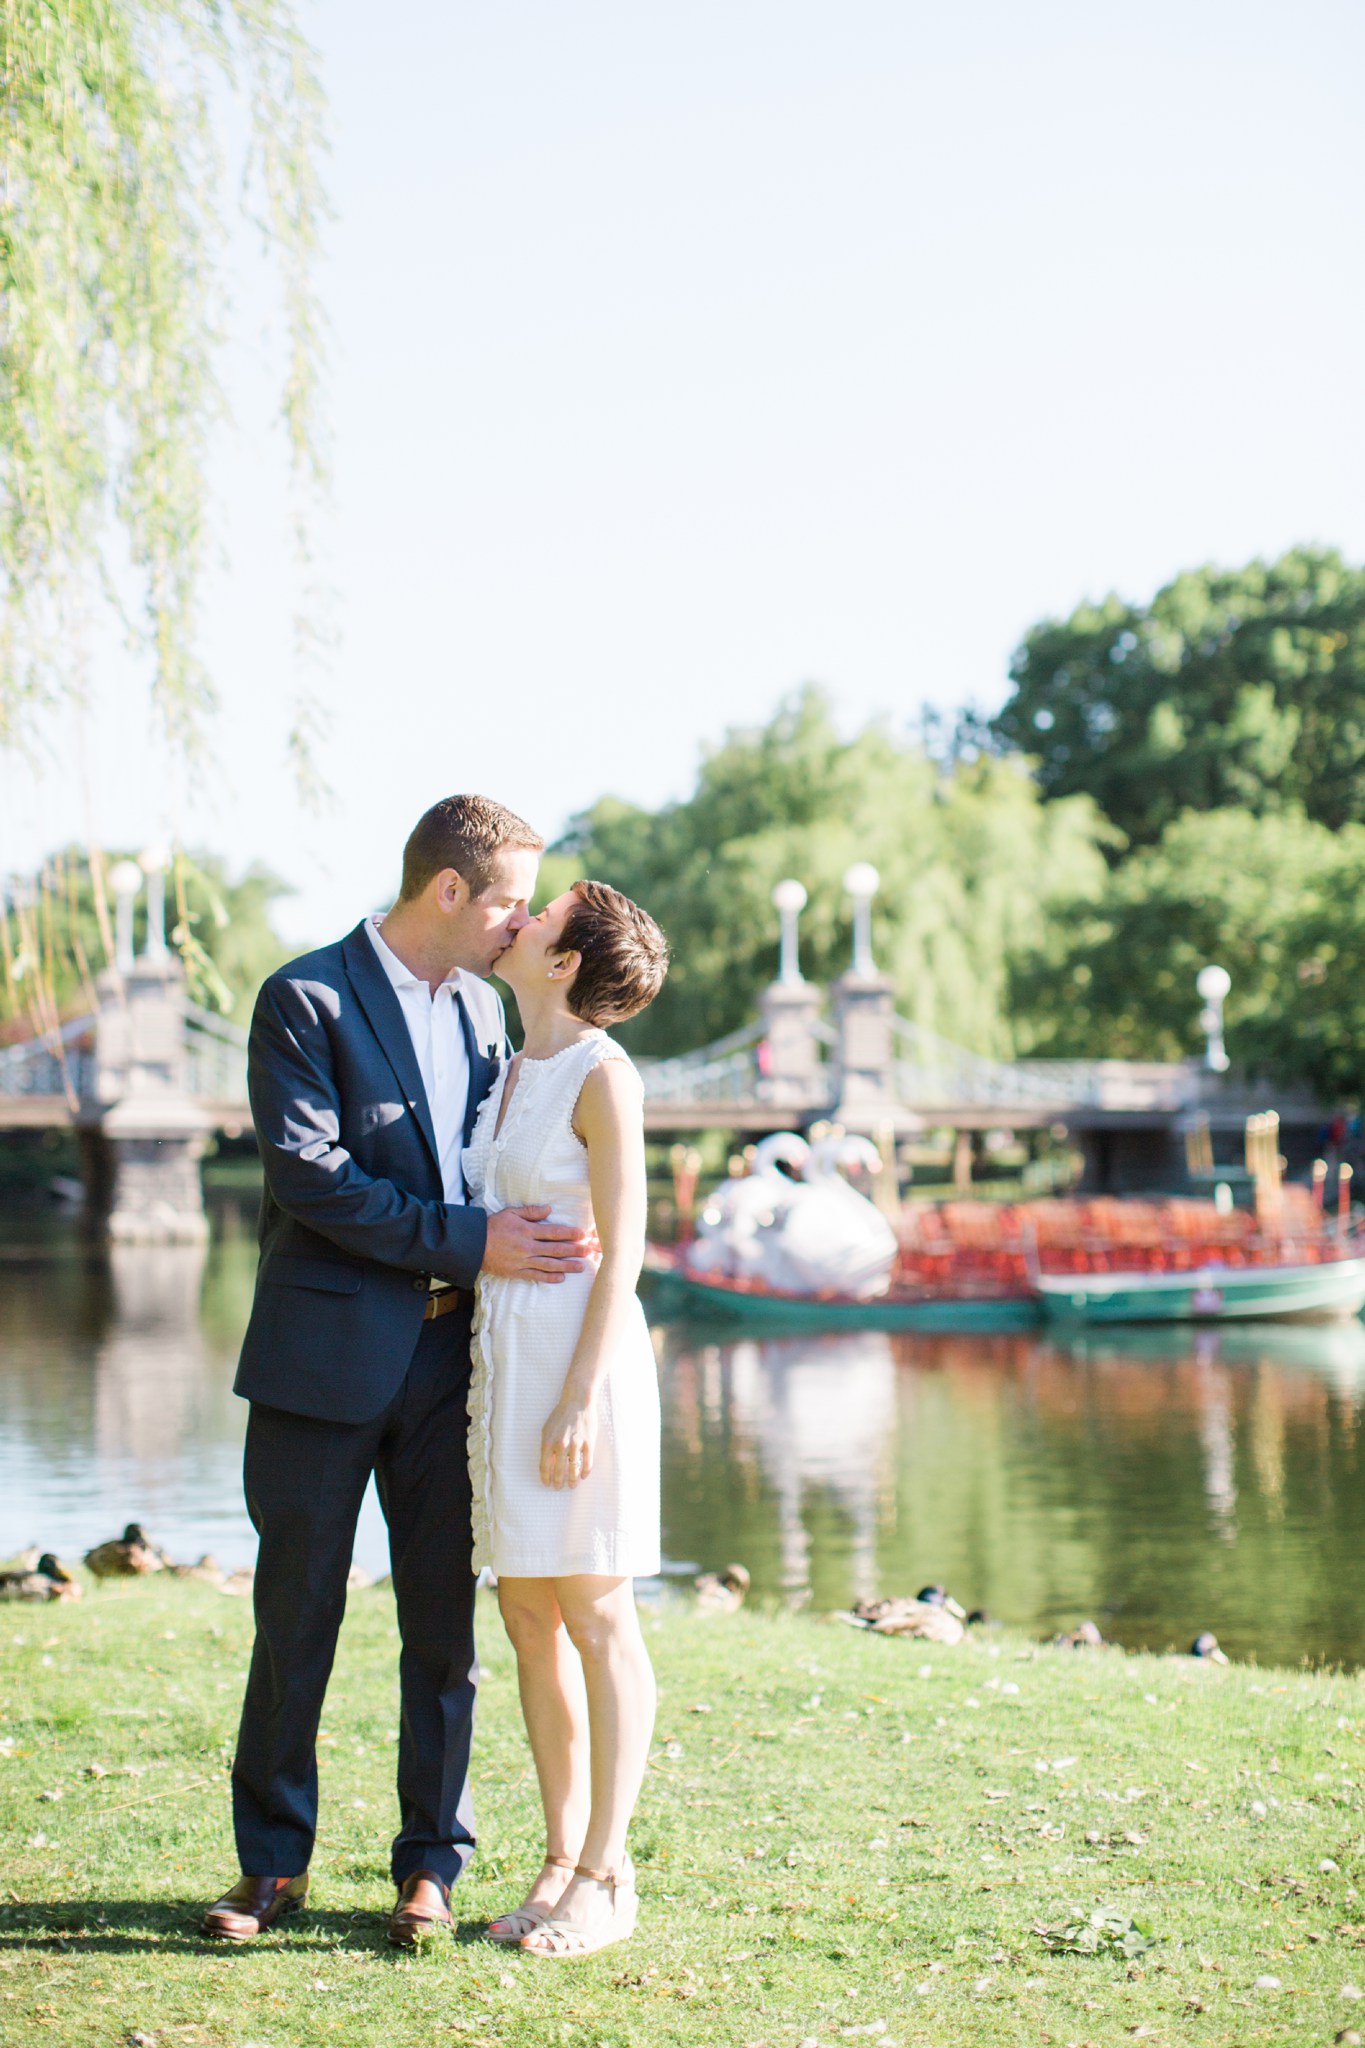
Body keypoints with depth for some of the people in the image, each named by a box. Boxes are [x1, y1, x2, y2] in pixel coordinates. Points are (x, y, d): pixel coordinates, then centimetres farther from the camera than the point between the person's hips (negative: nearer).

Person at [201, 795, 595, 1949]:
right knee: (296, 1617, 5)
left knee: (445, 1621, 7)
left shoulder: (480, 1006, 13)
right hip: (327, 1356, -5)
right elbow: (308, 1172, -17)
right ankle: (274, 1863, 18)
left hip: (448, 1355, 5)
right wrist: (466, 1243, -20)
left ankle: (432, 1863, 17)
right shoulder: (306, 999, -7)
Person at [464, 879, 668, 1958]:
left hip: (581, 1353, -8)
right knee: (529, 1617, 10)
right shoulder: (512, 1074, 15)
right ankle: (563, 1858, 17)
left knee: (595, 1616, -2)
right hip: (501, 1354, 8)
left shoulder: (603, 1075, -10)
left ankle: (606, 1876, 6)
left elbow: (621, 1250, -14)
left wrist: (581, 1399, -19)